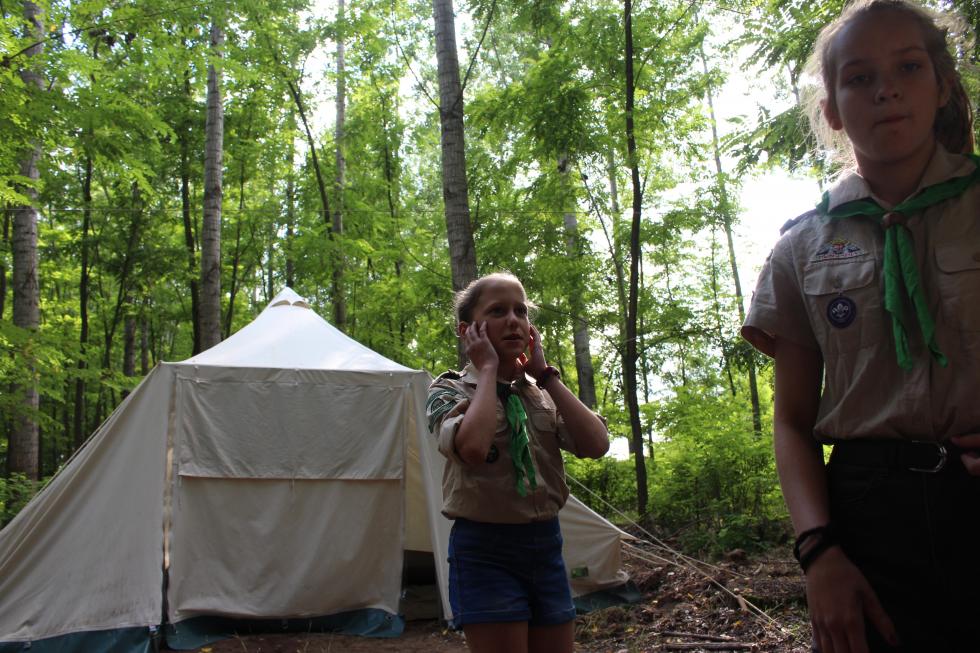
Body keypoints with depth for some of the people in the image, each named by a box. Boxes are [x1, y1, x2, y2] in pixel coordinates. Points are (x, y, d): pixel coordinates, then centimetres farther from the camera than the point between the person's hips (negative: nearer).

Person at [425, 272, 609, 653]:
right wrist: (487, 369, -16)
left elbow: (596, 445, -8)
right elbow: (472, 448, -28)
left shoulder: (542, 393, 9)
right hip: (486, 550, -5)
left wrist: (544, 373, -5)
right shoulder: (450, 390, -5)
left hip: (546, 545, 5)